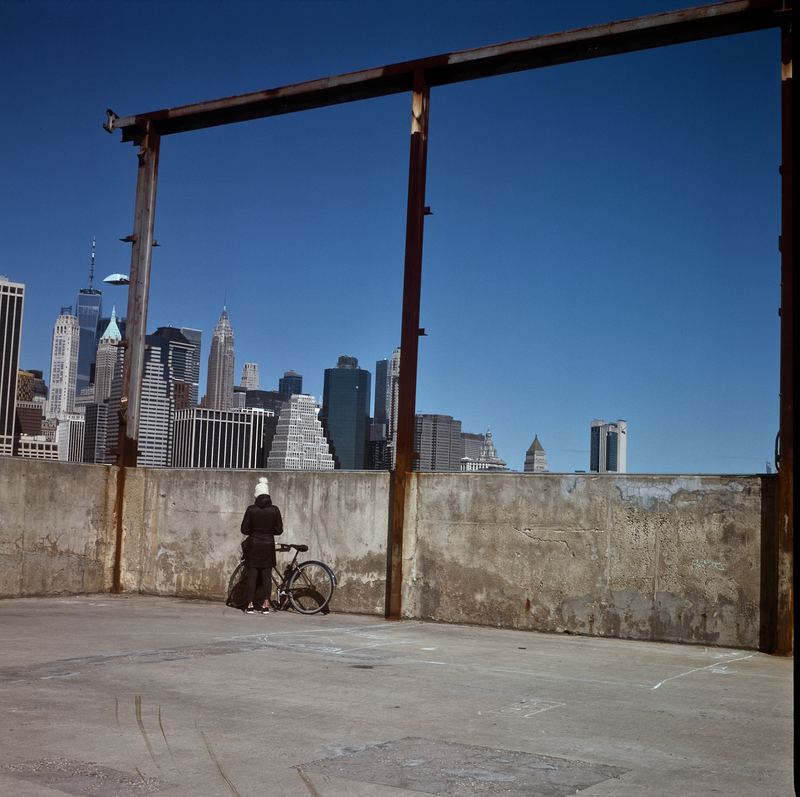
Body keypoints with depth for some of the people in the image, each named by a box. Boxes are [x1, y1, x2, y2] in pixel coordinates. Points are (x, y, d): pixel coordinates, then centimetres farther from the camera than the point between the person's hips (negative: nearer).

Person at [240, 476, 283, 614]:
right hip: (268, 545, 2)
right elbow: (279, 530, 1)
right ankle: (266, 606, 4)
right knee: (267, 575, 6)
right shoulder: (274, 510, -3)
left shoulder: (251, 509, -7)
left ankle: (250, 605, 4)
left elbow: (244, 529, -4)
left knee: (252, 575, 3)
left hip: (253, 544, -1)